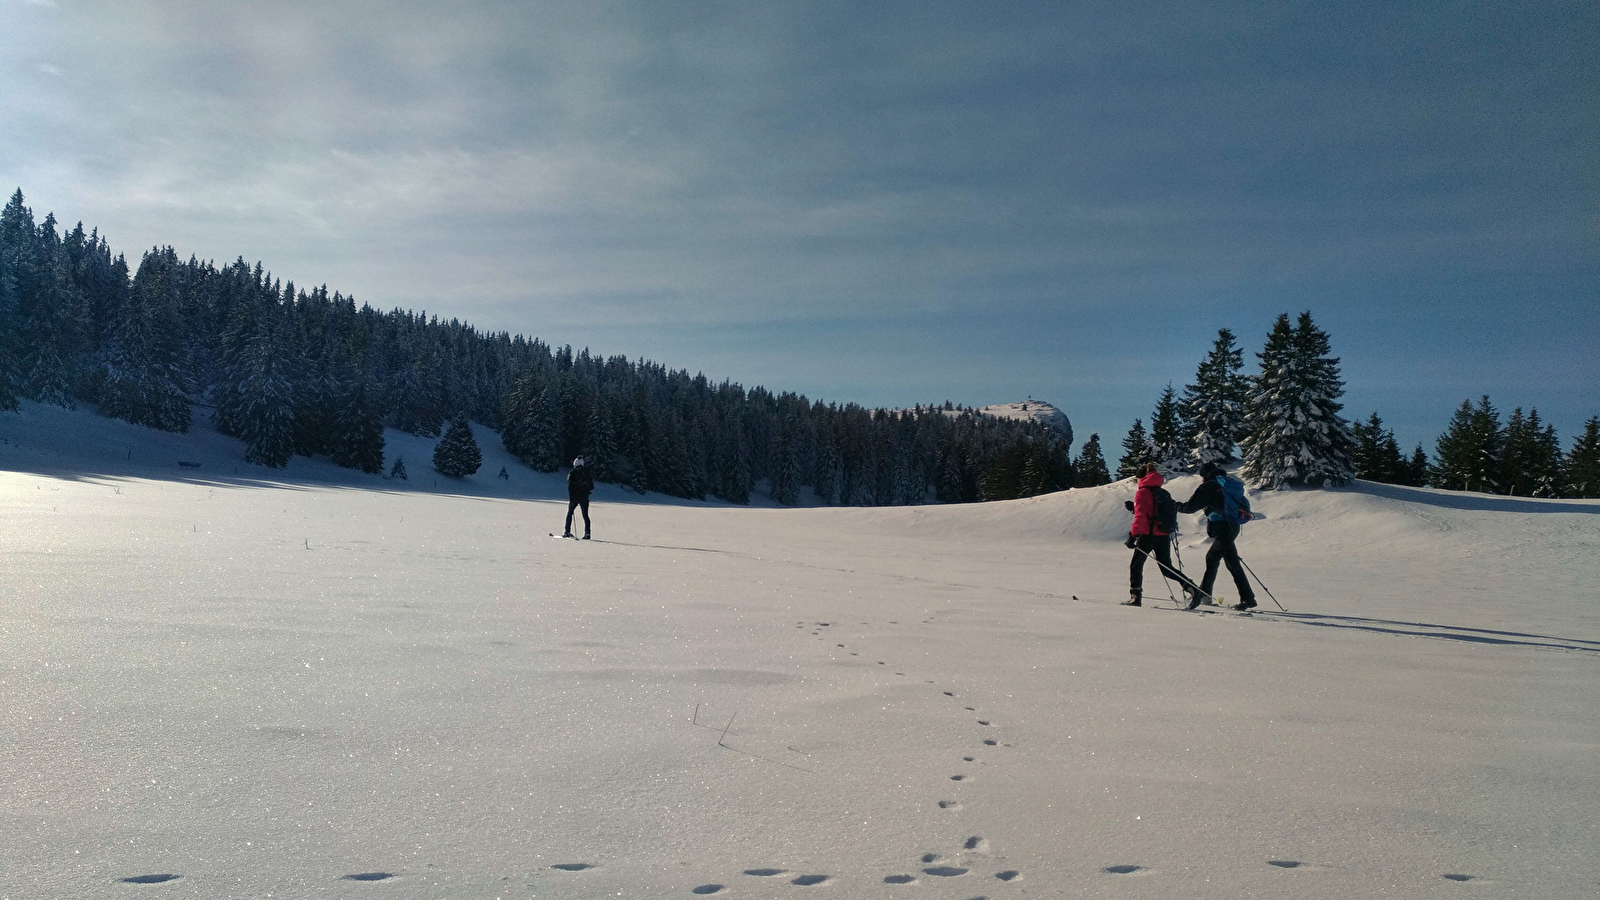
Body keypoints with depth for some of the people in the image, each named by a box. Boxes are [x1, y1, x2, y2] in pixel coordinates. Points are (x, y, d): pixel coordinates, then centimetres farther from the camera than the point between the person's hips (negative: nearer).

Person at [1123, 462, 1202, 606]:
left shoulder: (1142, 492, -6)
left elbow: (1141, 516, -15)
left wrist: (1133, 535, -15)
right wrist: (1135, 506, 23)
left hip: (1147, 535, -7)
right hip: (1164, 535, 7)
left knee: (1136, 565, 8)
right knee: (1167, 569, 13)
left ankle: (1136, 597, 6)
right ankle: (1190, 588, -5)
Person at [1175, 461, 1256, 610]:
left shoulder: (1208, 486, -5)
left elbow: (1191, 506, -6)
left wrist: (1178, 506, 13)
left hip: (1221, 528, -8)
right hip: (1233, 527, 8)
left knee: (1233, 564, -7)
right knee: (1211, 558, 16)